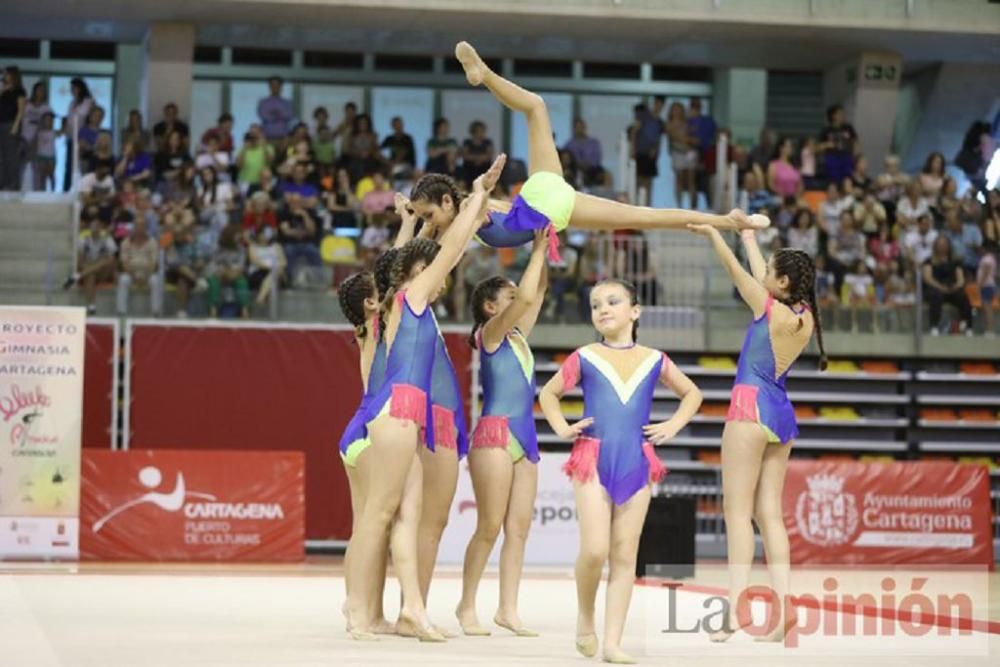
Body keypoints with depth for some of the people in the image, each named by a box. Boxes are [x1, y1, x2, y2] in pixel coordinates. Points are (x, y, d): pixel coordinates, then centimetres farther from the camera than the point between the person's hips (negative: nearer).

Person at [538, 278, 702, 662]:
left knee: (624, 554, 0)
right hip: (593, 460, -2)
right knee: (594, 549, -13)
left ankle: (613, 642, 2)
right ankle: (585, 618, 14)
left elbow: (692, 393, 24)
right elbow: (549, 393, 19)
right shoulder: (585, 358, 6)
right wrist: (561, 428, 3)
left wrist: (673, 426, 8)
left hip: (636, 463, 2)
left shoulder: (654, 361, 10)